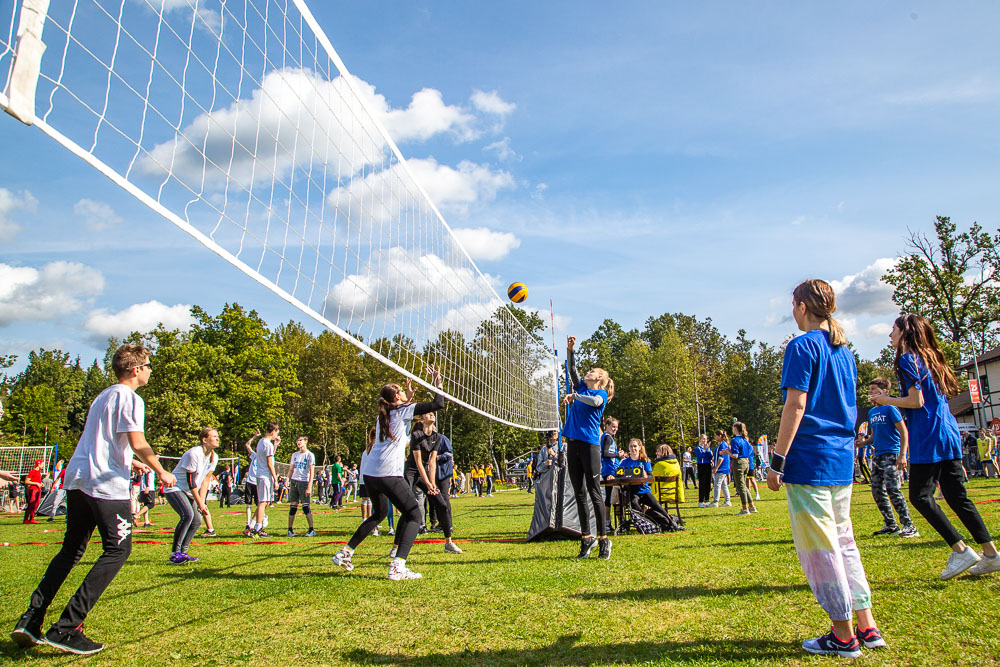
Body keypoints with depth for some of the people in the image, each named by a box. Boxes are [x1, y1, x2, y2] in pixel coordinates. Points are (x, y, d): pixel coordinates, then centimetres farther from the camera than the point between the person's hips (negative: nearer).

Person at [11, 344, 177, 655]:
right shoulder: (129, 398, -8)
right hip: (107, 485, -9)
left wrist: (129, 463, 38)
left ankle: (30, 621, 13)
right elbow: (138, 444, -16)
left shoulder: (103, 396, 20)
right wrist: (162, 472, -3)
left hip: (77, 479, 9)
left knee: (71, 550, 17)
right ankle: (66, 628, -6)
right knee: (118, 549, -3)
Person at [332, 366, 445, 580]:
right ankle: (397, 567, -14)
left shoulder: (384, 414, 19)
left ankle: (345, 553, 29)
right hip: (388, 474, -8)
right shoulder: (403, 410, -1)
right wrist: (438, 383, 12)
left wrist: (409, 397, 35)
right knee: (414, 515, 1)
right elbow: (438, 404, -2)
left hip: (369, 473, 8)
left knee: (380, 513, 29)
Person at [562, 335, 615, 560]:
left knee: (594, 493, -5)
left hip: (589, 444, -6)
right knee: (579, 494, 7)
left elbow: (594, 401, -21)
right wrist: (570, 349, 3)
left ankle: (603, 539, 2)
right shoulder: (581, 388, 19)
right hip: (572, 444, 6)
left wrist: (574, 396, -16)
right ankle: (586, 538, 14)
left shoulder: (601, 393, 1)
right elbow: (572, 368, 14)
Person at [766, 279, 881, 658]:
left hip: (810, 460, -8)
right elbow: (850, 408, 20)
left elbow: (796, 404, -16)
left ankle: (844, 637, 9)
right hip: (843, 458, 9)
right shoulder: (844, 350, 15)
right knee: (843, 541, 16)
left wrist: (777, 461, -14)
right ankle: (867, 628, 21)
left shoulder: (803, 346, -10)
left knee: (819, 548, 1)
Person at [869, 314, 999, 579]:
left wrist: (886, 400, -2)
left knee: (920, 496, -3)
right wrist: (889, 400, 19)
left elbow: (917, 401, -15)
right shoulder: (929, 358, 18)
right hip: (948, 436, 9)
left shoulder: (908, 359, -9)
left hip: (929, 438, -9)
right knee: (956, 495, 11)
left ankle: (960, 550, -4)